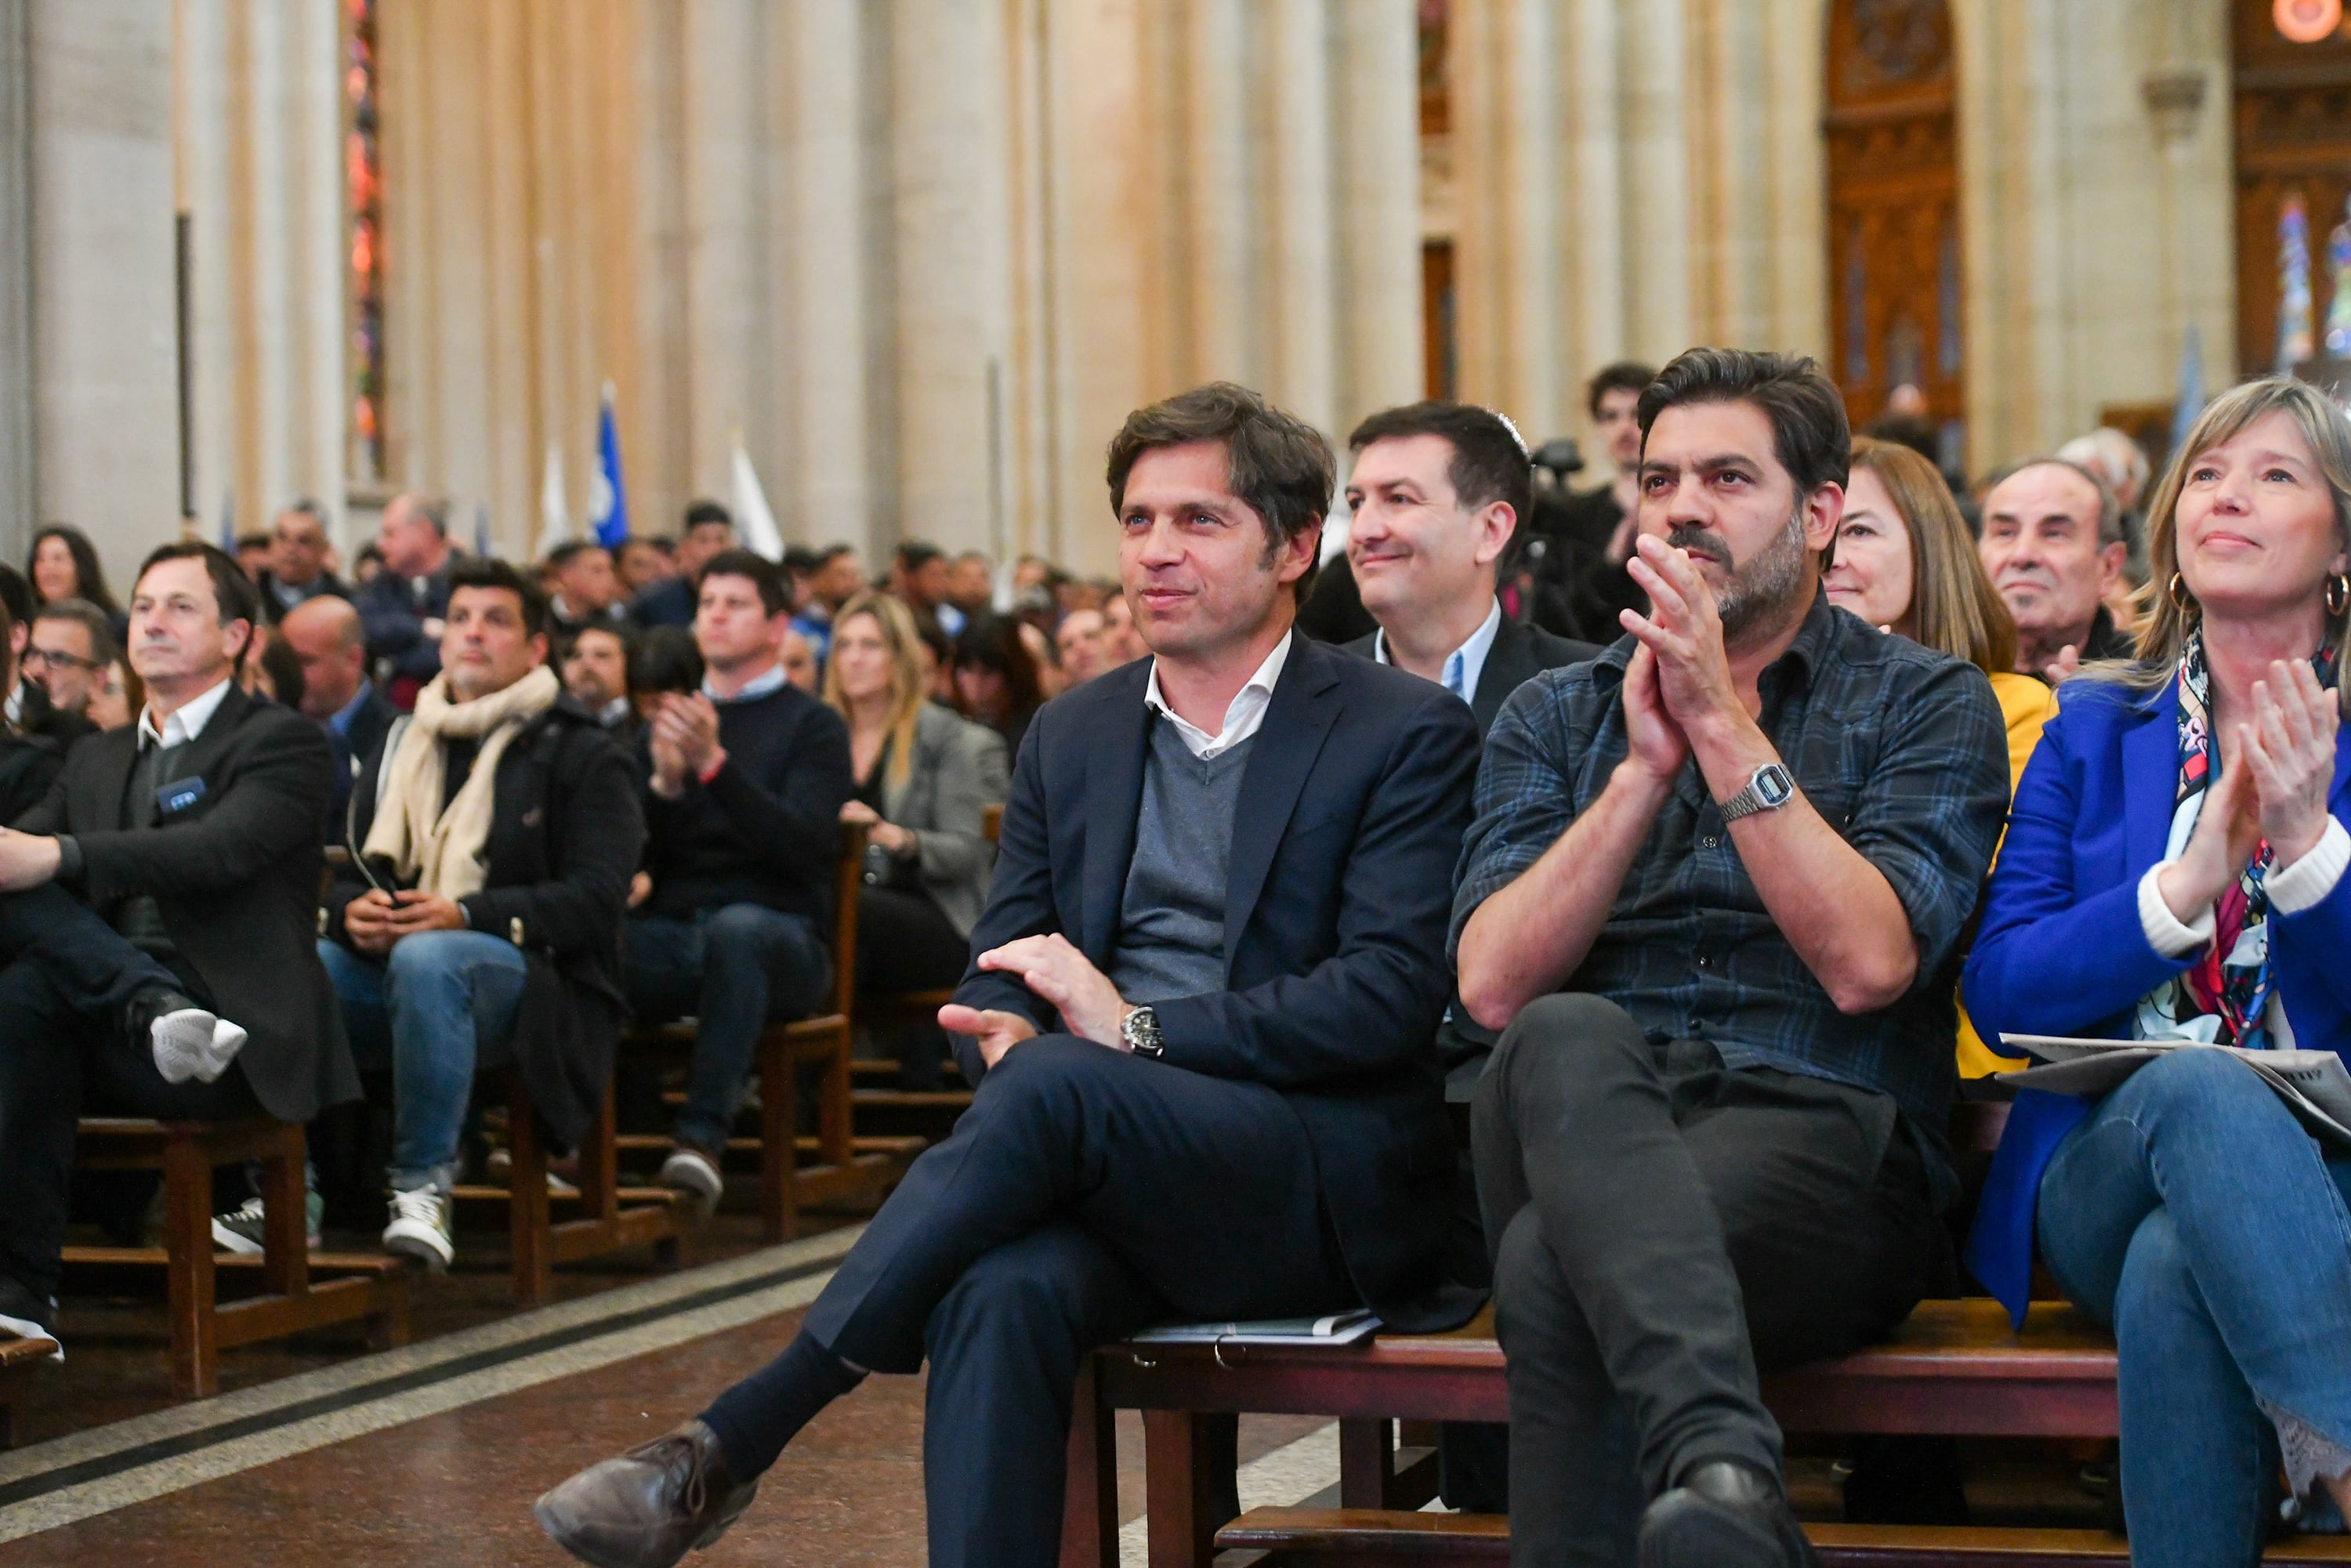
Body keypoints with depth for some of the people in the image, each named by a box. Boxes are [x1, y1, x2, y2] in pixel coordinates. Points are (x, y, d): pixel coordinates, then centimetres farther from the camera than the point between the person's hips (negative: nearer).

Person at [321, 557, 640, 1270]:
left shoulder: (581, 754, 4)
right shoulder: (399, 745, 21)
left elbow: (596, 897, -8)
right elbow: (348, 878, 17)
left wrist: (469, 914, -21)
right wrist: (353, 914, -9)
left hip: (536, 980, -4)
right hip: (391, 974, 4)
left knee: (427, 958, -39)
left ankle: (424, 1184, -31)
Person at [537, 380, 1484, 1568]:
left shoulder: (1405, 735, 1)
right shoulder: (1072, 734, 18)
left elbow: (1388, 997, -10)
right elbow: (997, 971, 16)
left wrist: (1136, 1028, -17)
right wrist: (1006, 1032, -10)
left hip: (1328, 1188, -4)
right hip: (1115, 1179, 4)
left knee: (1059, 1084, -33)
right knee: (1002, 1288, -33)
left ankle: (727, 1447, -30)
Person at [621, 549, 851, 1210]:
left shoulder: (812, 726, 7)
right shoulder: (667, 723, 21)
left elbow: (805, 849, -10)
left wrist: (715, 766, -18)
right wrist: (664, 783, -8)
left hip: (779, 937, -3)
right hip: (670, 933, 3)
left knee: (736, 927, -41)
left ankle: (703, 1136, -41)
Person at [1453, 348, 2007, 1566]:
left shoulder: (1927, 704, 11)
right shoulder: (1553, 719, 20)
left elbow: (1867, 965, -7)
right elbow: (1496, 986, 4)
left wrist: (1725, 727, -9)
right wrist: (1647, 767, -5)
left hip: (1817, 1136, -2)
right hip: (1579, 1124, 3)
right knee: (1570, 1039, -38)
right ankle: (1722, 1463, -57)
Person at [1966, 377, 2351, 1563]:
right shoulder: (2095, 734, 16)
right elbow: (1998, 988, 3)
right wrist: (2186, 888, -12)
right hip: (2106, 1172, 2)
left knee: (2177, 1267, -39)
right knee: (2197, 1086, -37)